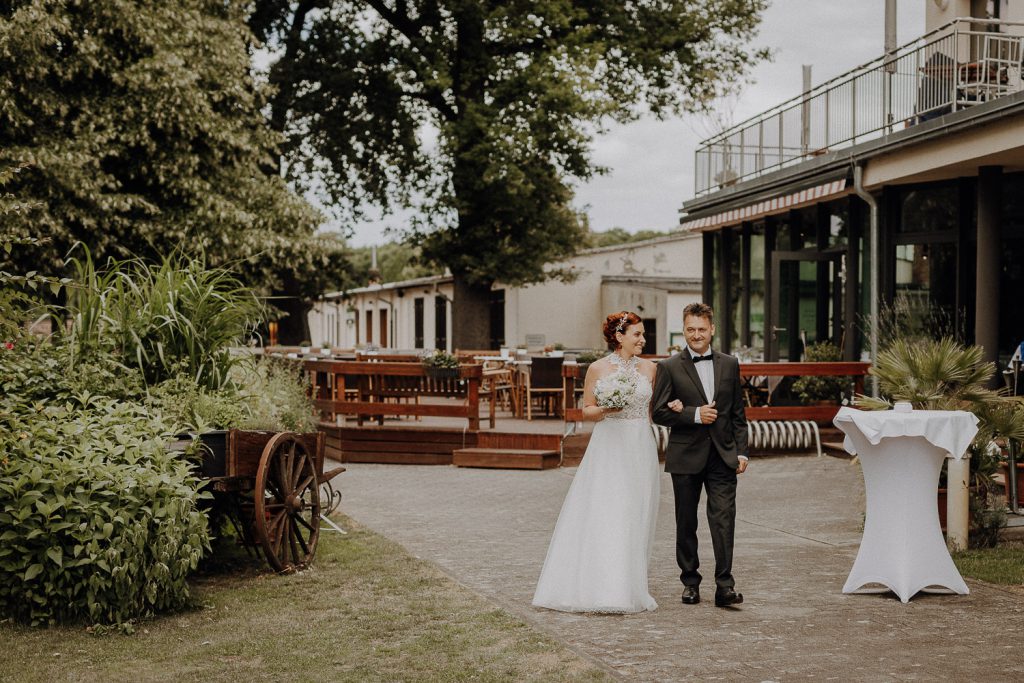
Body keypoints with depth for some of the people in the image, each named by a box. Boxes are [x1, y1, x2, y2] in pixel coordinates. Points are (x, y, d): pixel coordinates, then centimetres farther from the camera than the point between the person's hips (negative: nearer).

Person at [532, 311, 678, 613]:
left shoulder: (649, 368, 7)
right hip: (608, 450, -3)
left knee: (635, 519, 5)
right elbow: (587, 410, 2)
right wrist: (605, 410, -16)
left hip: (640, 449, 3)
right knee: (604, 517, -8)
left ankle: (629, 588, 13)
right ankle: (601, 589, -4)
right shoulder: (598, 369, -1)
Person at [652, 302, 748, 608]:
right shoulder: (669, 367, 0)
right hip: (686, 457, -1)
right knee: (686, 523, 8)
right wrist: (695, 414, -14)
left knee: (724, 519, -8)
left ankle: (724, 585, -6)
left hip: (723, 456, 1)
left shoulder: (729, 365, 9)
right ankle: (690, 582, 20)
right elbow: (659, 412, -4)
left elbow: (738, 413, 12)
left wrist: (741, 451, 6)